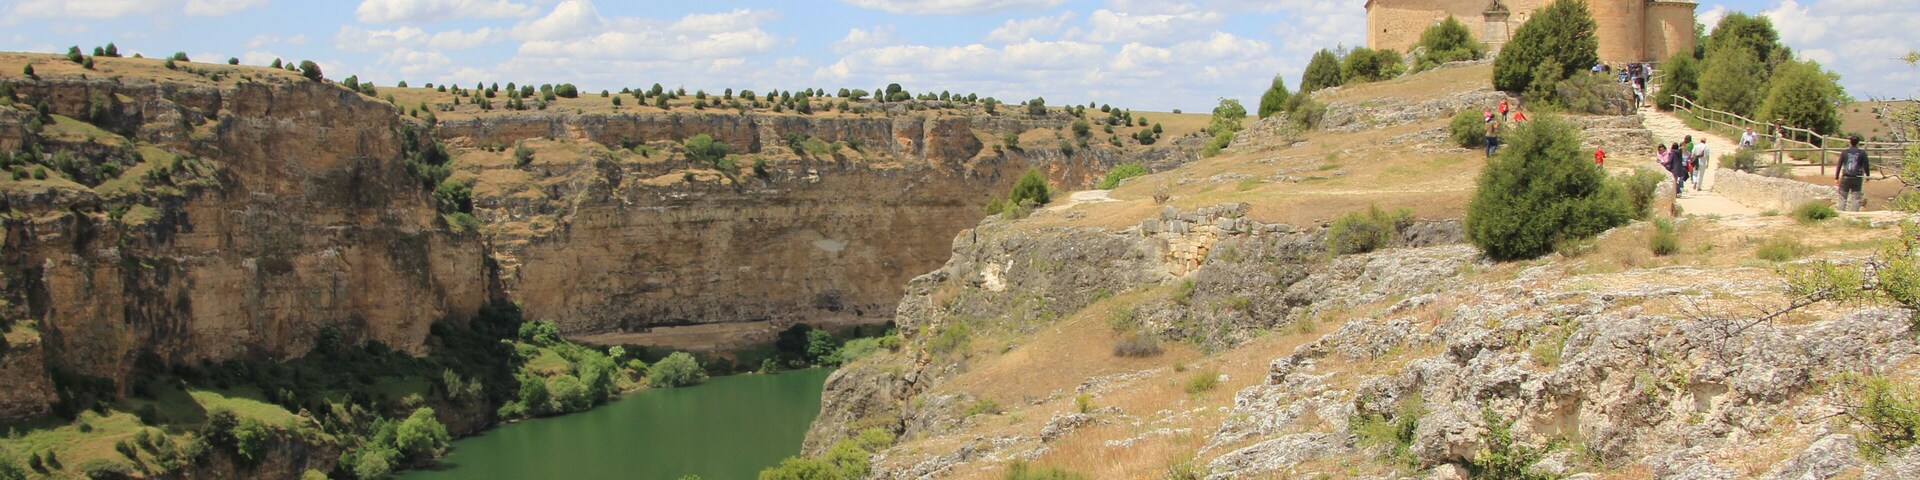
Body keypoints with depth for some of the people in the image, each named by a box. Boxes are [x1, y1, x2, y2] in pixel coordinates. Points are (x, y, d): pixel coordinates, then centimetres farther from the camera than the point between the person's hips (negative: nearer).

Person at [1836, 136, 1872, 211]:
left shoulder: (1844, 152, 0)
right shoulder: (1862, 153, -3)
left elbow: (1839, 166, 0)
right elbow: (1866, 166, -2)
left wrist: (1836, 178, 5)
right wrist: (1867, 176, 11)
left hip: (1845, 178, 1)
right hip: (1857, 178, -1)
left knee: (1842, 198, 8)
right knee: (1855, 198, 4)